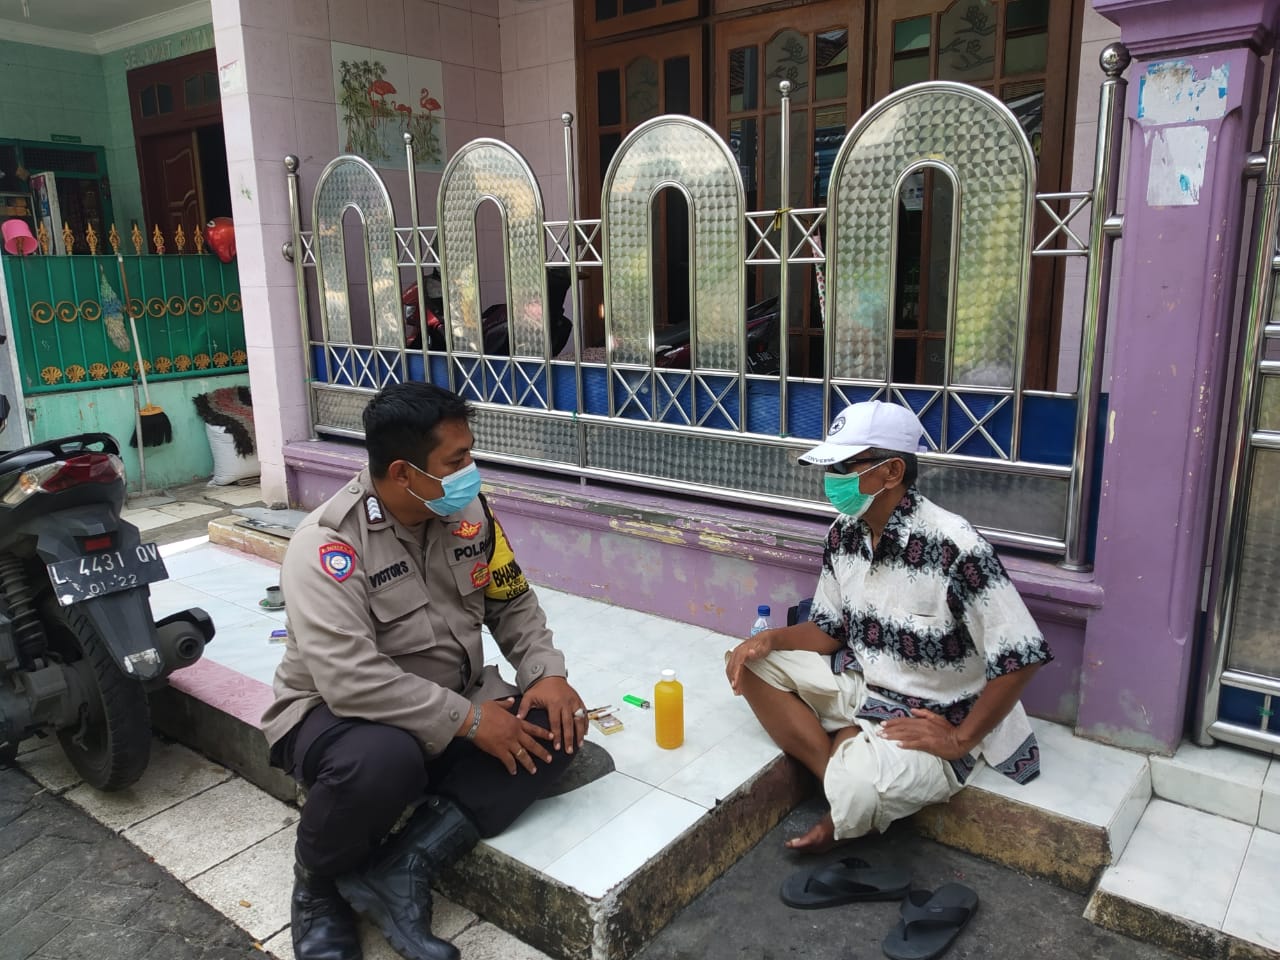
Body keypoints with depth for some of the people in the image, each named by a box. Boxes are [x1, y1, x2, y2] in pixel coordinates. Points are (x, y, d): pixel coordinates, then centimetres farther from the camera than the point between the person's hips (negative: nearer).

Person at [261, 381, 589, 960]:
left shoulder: (468, 510, -5)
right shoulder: (327, 542, -24)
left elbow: (512, 602, 6)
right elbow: (350, 679, -33)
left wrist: (546, 673, -12)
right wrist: (468, 720, -30)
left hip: (449, 705, 6)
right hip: (336, 713, -6)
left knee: (556, 726, -15)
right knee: (384, 759, -39)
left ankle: (403, 868, -15)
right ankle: (318, 883, -4)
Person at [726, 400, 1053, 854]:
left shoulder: (954, 546, -26)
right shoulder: (844, 534, -3)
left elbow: (1019, 658, -22)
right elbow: (829, 630, 8)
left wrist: (960, 739, -16)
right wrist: (769, 639, -11)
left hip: (930, 722, -7)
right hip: (860, 689, 8)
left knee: (856, 794, -35)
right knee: (749, 664, -6)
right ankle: (841, 777, -10)